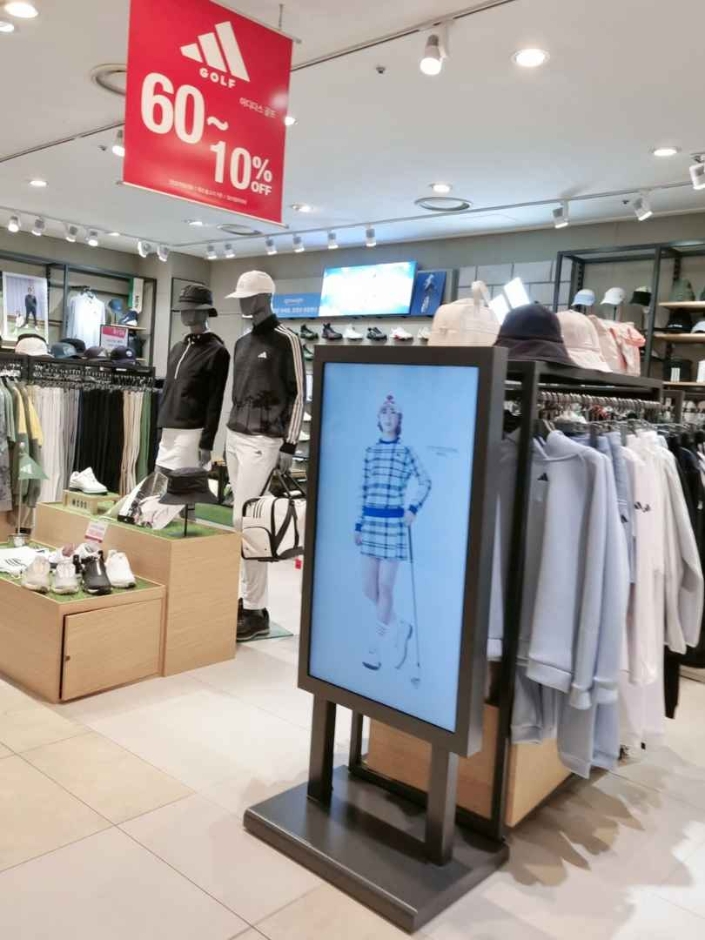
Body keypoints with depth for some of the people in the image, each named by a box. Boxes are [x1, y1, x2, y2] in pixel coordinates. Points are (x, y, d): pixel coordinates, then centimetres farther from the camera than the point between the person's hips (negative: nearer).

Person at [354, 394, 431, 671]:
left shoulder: (406, 451, 0)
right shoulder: (370, 451, 11)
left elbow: (425, 482, 5)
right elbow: (364, 490, 14)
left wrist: (413, 508, -10)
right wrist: (358, 524, 12)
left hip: (393, 521, -5)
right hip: (371, 521, 5)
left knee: (385, 588, -3)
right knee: (368, 588, 4)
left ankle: (375, 650, 9)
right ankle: (400, 627, 28)